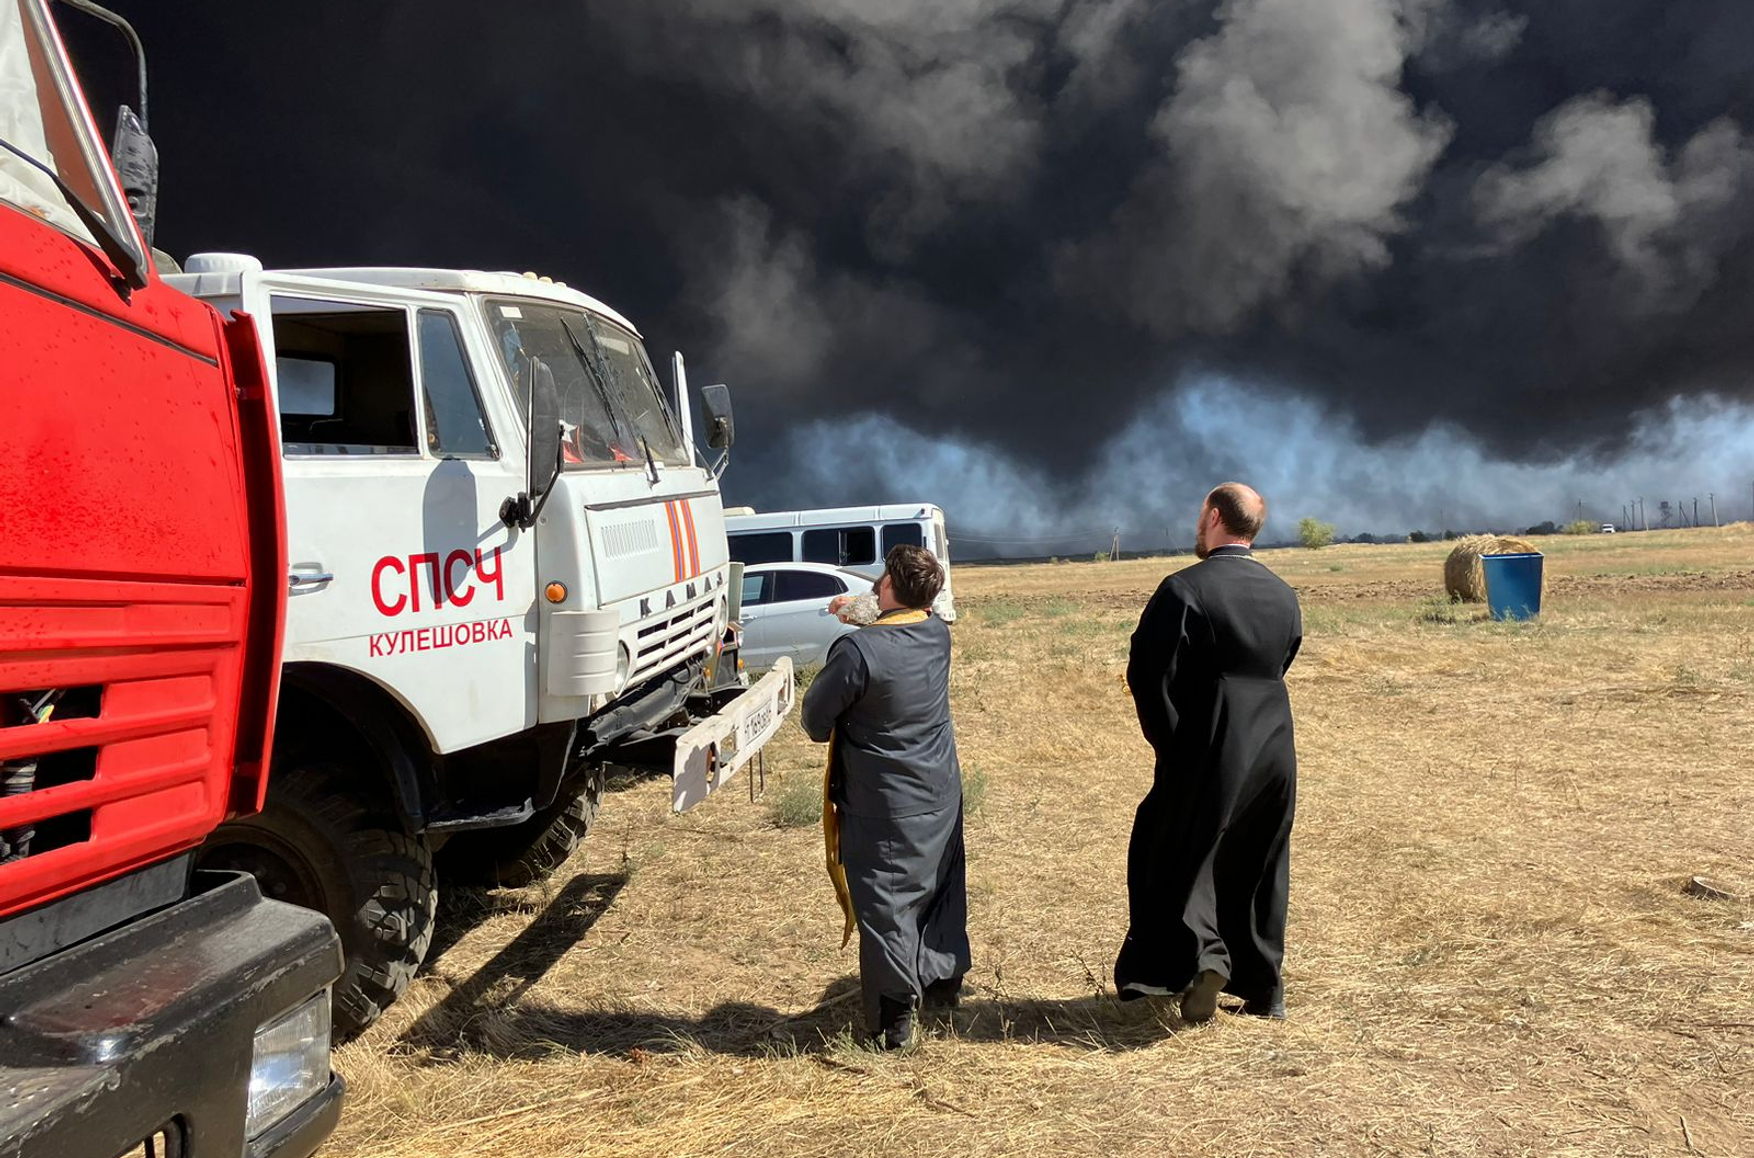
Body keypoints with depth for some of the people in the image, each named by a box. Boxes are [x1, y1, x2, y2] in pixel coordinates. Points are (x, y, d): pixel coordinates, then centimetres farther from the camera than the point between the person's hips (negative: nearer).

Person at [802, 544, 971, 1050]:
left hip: (884, 806, -6)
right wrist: (866, 618, 18)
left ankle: (894, 1017, 9)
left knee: (886, 905, 4)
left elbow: (815, 720, -14)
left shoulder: (858, 650, -26)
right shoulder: (938, 634, -6)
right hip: (941, 795, 7)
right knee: (941, 887, 22)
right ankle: (944, 979, 37)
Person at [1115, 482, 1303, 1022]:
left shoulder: (1185, 589, -14)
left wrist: (1170, 743, -1)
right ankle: (1264, 987, 24)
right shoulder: (1283, 594, 6)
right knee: (1259, 871, 16)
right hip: (1275, 751, 6)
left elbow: (1149, 673, -14)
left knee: (1182, 861, 6)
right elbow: (1280, 666, 15)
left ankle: (1202, 953, -14)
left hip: (1208, 753, -6)